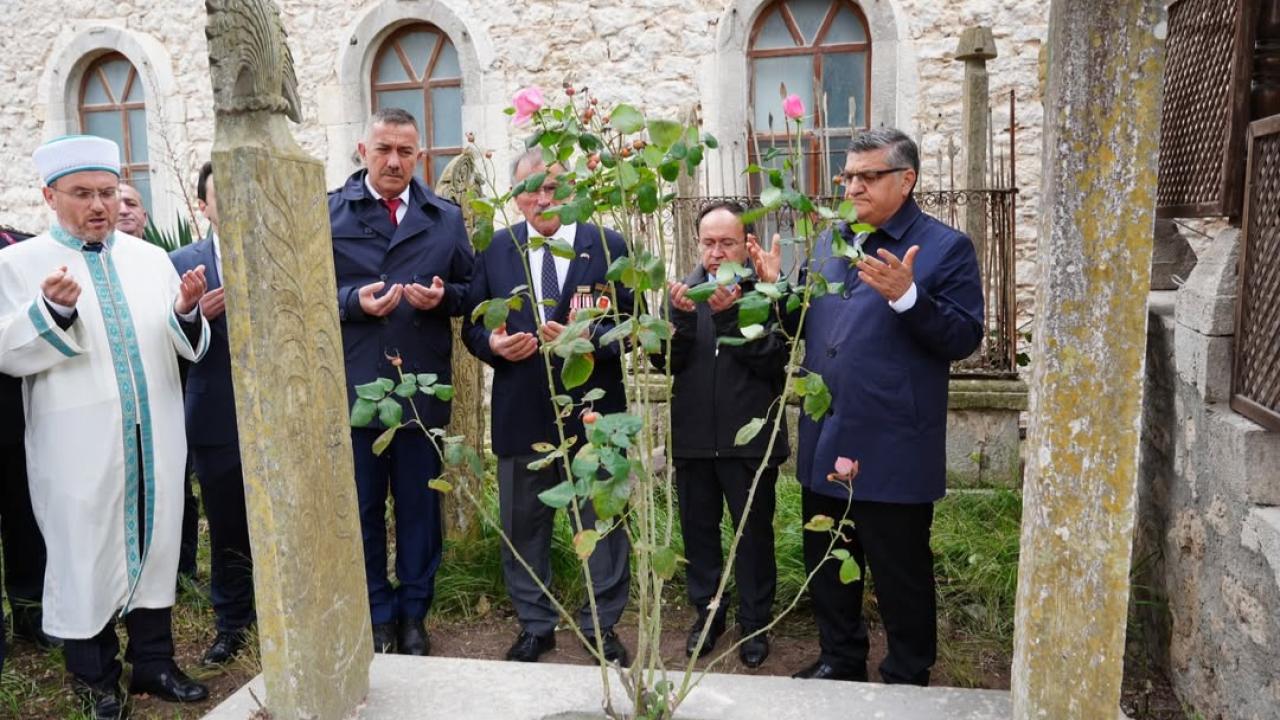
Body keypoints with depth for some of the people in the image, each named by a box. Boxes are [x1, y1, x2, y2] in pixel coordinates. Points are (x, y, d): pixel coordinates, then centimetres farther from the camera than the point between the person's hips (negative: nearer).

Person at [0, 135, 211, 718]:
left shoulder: (150, 257, 9)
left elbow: (187, 346, 6)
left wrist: (186, 311, -15)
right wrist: (52, 310, -23)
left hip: (153, 434, 3)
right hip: (79, 445, -3)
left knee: (154, 545, 11)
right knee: (86, 554, 7)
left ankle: (153, 662, 26)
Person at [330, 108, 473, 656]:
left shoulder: (447, 218, 8)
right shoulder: (329, 213, 3)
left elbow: (468, 291, 9)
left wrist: (442, 296, -12)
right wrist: (354, 301, -17)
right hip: (354, 385, -1)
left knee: (420, 506, 10)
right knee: (362, 507, 10)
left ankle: (413, 614, 26)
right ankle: (376, 616, 26)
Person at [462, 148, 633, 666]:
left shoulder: (608, 246, -1)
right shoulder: (495, 250, 6)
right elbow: (473, 325, 9)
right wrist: (494, 344, -13)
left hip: (593, 410, -2)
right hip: (521, 411, 2)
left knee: (603, 521, 9)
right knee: (523, 524, 12)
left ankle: (602, 624, 28)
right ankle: (535, 624, 31)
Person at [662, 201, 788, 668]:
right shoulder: (686, 291, 6)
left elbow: (773, 360, -15)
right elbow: (666, 361, -2)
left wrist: (729, 314, -25)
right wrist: (682, 316, -19)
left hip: (750, 438, -3)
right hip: (693, 437, 4)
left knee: (754, 533, 9)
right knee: (698, 530, 15)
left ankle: (754, 623, 26)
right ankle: (707, 613, 33)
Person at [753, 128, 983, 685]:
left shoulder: (945, 248, -6)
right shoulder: (830, 243, 12)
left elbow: (964, 339, -13)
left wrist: (906, 295, -26)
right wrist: (778, 286, -1)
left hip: (892, 452, -6)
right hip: (825, 444, 6)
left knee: (901, 574, 9)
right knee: (827, 564, 19)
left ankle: (907, 679, 29)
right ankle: (840, 659, 39)